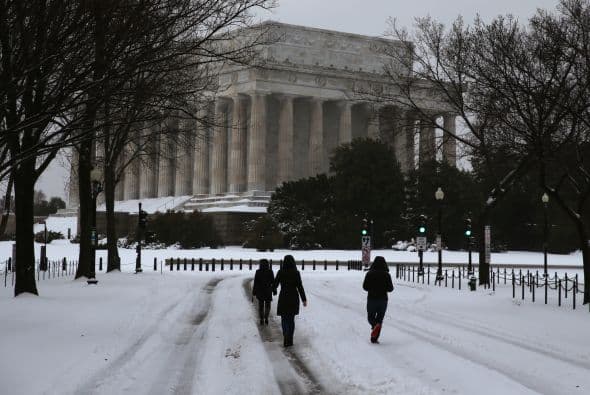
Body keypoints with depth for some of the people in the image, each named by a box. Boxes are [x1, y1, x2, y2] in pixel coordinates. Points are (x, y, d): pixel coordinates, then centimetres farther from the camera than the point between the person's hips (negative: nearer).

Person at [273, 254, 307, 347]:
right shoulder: (296, 273, -7)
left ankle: (286, 335, -19)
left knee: (284, 319, 5)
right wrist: (304, 299, -1)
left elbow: (275, 284, -1)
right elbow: (300, 287, -8)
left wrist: (274, 290, 22)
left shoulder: (280, 272, -8)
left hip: (283, 298, -1)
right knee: (291, 319, 14)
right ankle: (289, 340, 15)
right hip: (294, 298, 1)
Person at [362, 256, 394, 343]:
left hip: (371, 299, -1)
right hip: (383, 299, 1)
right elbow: (390, 288, -4)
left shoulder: (369, 273, -6)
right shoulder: (386, 274, -5)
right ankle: (374, 338, 2)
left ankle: (375, 325, -19)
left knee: (371, 317, 15)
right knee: (379, 318, 10)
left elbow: (365, 287, -4)